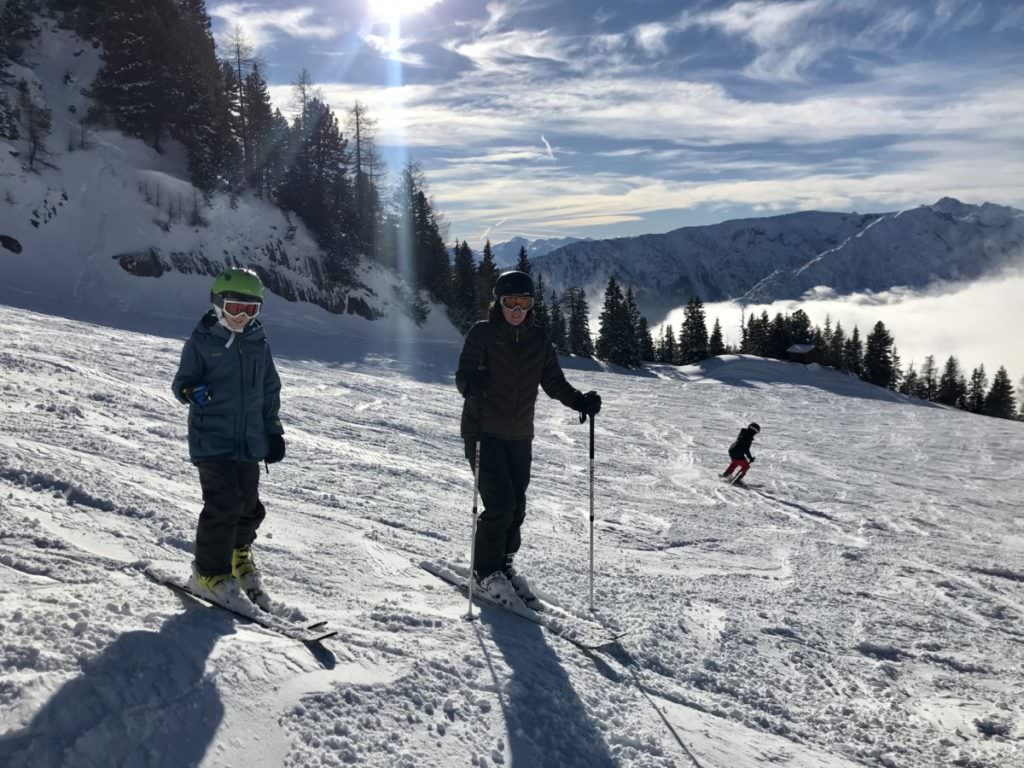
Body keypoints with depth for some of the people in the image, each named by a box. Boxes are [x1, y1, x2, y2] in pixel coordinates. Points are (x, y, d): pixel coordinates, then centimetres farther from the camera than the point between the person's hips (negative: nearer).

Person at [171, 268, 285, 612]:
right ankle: (211, 572, 6)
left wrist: (273, 430, 13)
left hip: (250, 441, 4)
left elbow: (270, 390, 16)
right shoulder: (201, 341, -2)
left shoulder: (259, 343, 9)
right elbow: (181, 381, 0)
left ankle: (239, 555, 37)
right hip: (212, 439, -4)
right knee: (224, 505, -12)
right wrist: (192, 390, -24)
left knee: (249, 506, 9)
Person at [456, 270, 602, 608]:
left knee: (517, 506, 6)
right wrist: (473, 383, -38)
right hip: (484, 432, -5)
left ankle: (504, 565, 27)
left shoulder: (538, 339, 6)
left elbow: (553, 381, 8)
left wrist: (580, 401, -9)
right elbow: (463, 376, -15)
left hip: (519, 436, 5)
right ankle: (486, 573, 8)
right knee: (500, 503, -11)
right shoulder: (482, 333, -7)